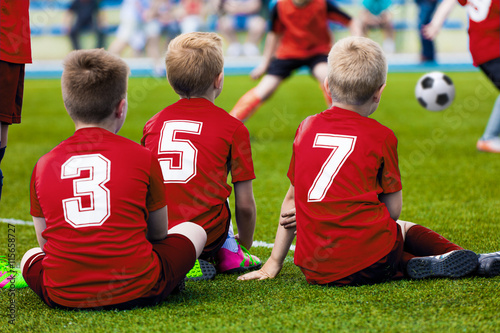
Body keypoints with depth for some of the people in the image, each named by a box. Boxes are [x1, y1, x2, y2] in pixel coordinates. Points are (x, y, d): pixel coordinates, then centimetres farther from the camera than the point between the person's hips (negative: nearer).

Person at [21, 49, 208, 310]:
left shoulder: (44, 164, 5)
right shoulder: (142, 158, 0)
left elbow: (45, 242, 13)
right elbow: (159, 234, 13)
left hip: (63, 296, 2)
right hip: (136, 292, -2)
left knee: (30, 256, 36)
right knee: (193, 230, 23)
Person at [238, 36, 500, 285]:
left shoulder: (307, 128, 12)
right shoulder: (381, 136, 2)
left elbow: (292, 199, 19)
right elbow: (393, 209, 5)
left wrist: (274, 263, 23)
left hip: (316, 270, 3)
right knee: (406, 229, 29)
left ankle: (411, 264, 2)